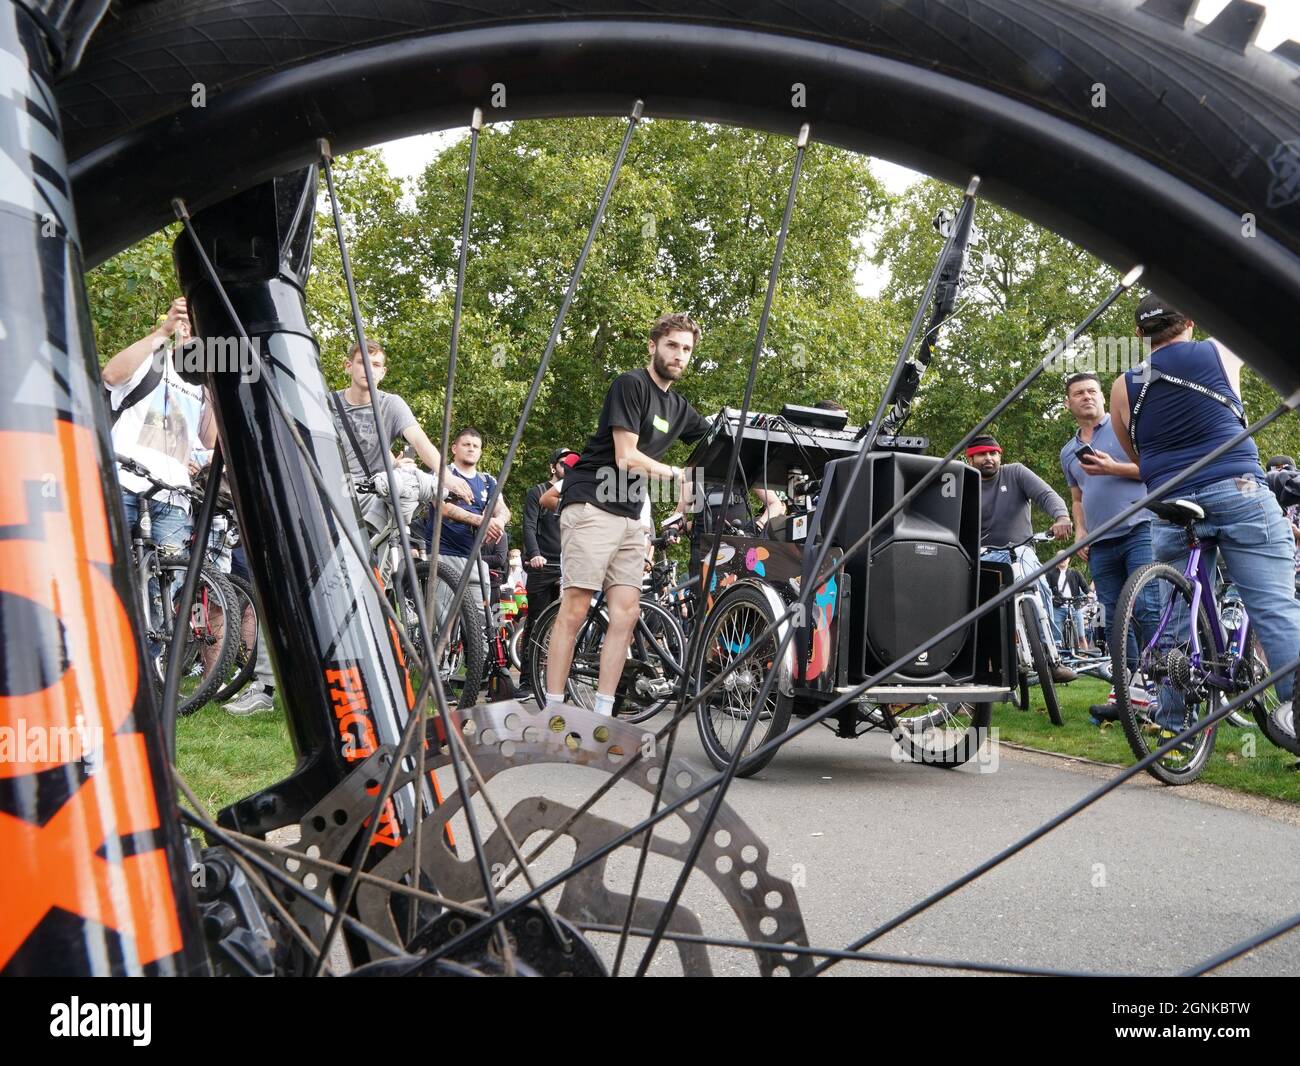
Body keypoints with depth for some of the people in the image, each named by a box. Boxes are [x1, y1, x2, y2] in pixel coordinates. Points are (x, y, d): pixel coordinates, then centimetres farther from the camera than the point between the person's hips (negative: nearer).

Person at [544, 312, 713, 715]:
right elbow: (627, 458, -14)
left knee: (626, 612, 0)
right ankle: (552, 710, -7)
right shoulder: (631, 384, -7)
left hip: (630, 516, 8)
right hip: (592, 504, -8)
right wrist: (676, 475, -3)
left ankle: (602, 714, 2)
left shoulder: (679, 408, 16)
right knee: (575, 608, -10)